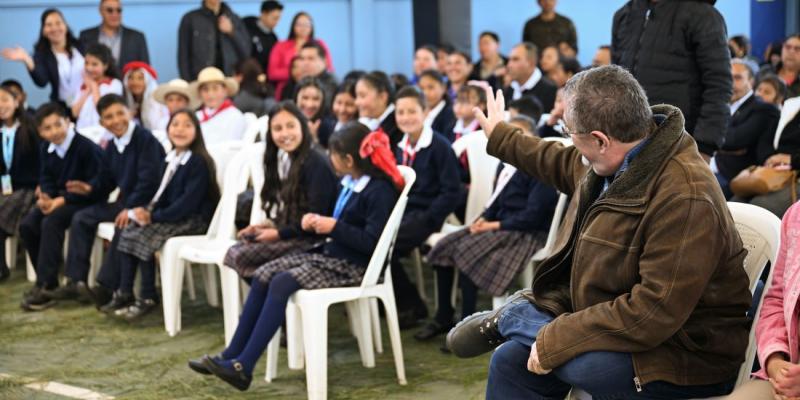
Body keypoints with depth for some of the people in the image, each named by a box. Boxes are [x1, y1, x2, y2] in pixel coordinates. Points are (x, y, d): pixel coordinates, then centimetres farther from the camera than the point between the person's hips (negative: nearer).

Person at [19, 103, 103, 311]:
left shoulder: (87, 148, -16)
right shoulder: (45, 150, 7)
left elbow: (95, 187, -18)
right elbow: (46, 180, 11)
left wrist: (62, 200, -23)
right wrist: (45, 198, -13)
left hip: (83, 201, -7)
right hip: (56, 200, 7)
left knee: (51, 222, -32)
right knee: (27, 225, -15)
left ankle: (46, 286, -29)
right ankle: (44, 280, 0)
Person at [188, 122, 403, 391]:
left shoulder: (380, 191, -15)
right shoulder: (350, 184, 12)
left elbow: (372, 243, -23)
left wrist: (333, 227, -19)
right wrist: (317, 223, 0)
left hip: (352, 267, -9)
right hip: (329, 254, 9)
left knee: (282, 283, -25)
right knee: (263, 275, -4)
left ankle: (243, 367, -24)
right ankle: (231, 356, -5)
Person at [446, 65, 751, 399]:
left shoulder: (685, 197, -29)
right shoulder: (619, 160, -1)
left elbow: (653, 314, -31)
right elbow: (566, 167, 26)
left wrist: (555, 339, -25)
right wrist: (499, 136, 39)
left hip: (686, 363, -9)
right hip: (618, 329, 9)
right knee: (511, 359, -6)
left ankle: (510, 318, 0)